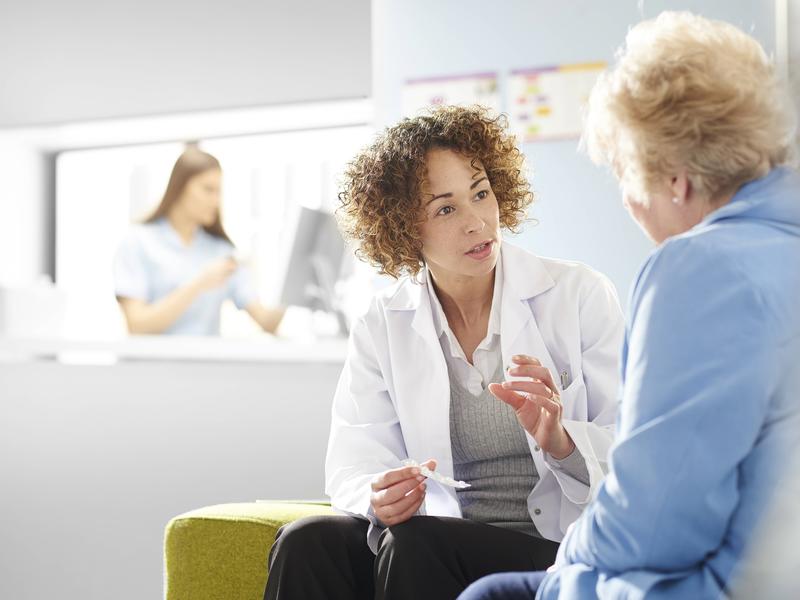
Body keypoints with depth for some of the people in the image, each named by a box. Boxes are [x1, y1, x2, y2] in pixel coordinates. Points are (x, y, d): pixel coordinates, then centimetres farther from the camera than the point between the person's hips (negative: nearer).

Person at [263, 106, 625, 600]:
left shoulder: (580, 295, -1)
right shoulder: (382, 327, 7)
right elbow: (354, 467, -1)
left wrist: (561, 443, -24)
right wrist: (380, 499, -24)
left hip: (560, 547, -2)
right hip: (442, 537, 3)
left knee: (415, 544, -32)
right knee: (307, 542, -26)